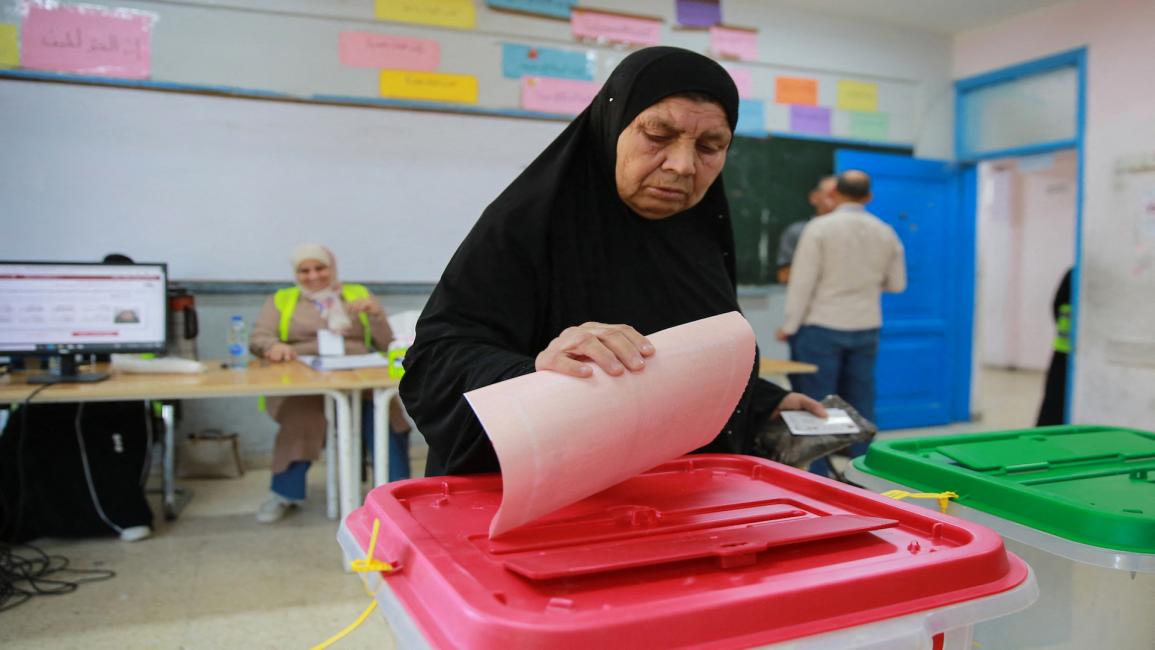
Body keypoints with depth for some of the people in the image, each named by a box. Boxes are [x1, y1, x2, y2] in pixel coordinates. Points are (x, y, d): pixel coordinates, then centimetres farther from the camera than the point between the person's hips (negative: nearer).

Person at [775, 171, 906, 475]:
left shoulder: (820, 228, -9)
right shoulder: (886, 232, 5)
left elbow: (802, 281, -10)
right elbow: (896, 284, 12)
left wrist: (790, 325, -4)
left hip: (821, 327, -4)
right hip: (867, 329, 4)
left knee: (816, 404, 1)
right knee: (860, 404, 10)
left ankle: (816, 475, 3)